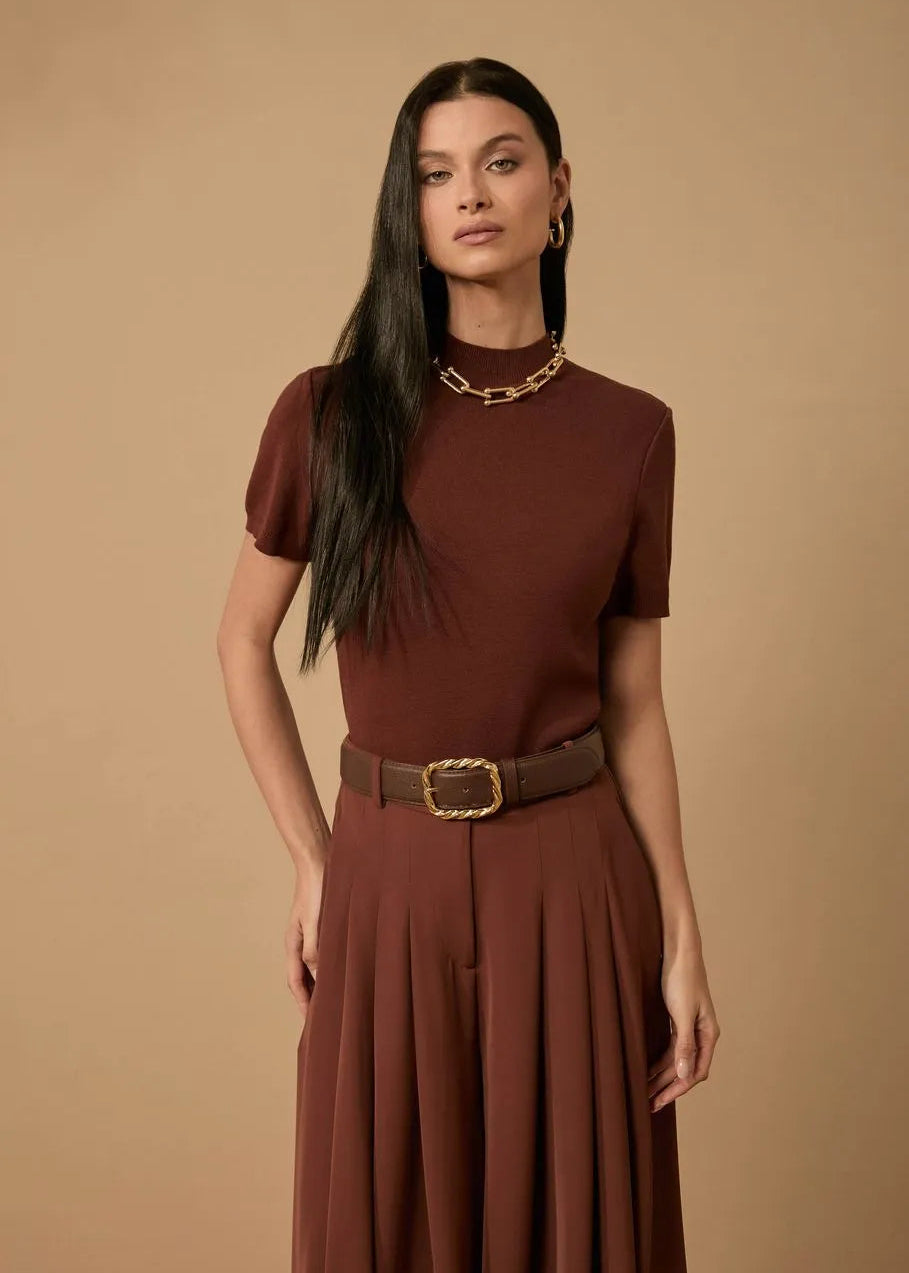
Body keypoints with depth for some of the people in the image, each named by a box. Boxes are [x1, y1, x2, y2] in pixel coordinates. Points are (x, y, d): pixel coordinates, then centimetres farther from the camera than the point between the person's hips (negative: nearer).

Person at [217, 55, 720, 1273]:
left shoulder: (630, 431, -2)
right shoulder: (330, 410, -5)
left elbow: (635, 705, 2)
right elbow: (244, 643, 5)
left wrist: (682, 941, 0)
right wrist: (313, 866, 1)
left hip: (574, 877, 1)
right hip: (390, 874, 0)